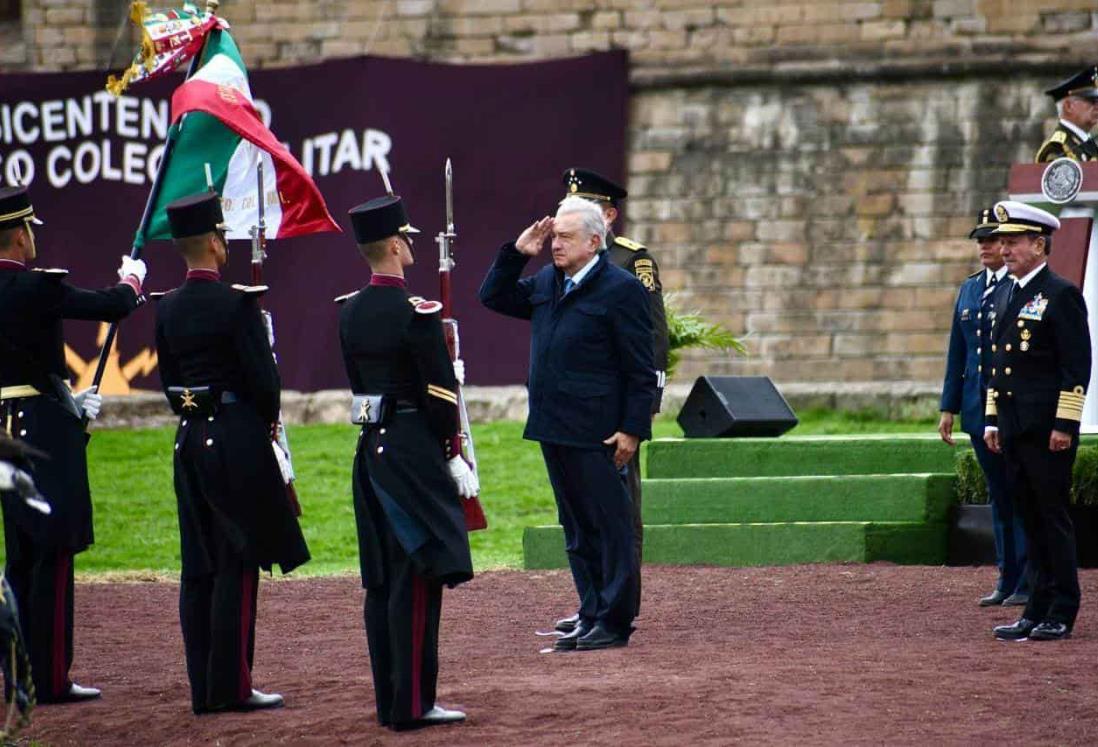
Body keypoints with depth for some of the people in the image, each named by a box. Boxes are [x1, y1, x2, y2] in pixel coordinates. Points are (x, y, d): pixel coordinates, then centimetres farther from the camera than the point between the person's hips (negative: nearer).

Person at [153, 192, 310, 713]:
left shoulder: (167, 309, 6)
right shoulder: (236, 304, -14)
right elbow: (262, 379, -13)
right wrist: (268, 421, 5)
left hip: (189, 441, 7)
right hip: (237, 440, -7)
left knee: (198, 567, 9)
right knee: (237, 563, -2)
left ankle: (204, 689, 11)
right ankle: (232, 686, -2)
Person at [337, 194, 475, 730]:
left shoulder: (349, 311, 8)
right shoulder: (417, 313, -15)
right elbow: (440, 393, -15)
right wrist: (453, 456, -7)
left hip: (370, 449, 8)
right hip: (414, 450, -8)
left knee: (382, 579, 11)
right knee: (417, 576, -5)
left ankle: (389, 700, 15)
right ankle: (412, 704, -6)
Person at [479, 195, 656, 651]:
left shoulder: (621, 289, -10)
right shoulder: (546, 283, 12)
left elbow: (641, 369, -10)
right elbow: (493, 297, 22)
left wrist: (632, 429, -15)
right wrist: (517, 253, 8)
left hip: (596, 433, -8)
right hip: (553, 427, 8)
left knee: (609, 526, -1)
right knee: (577, 528, 13)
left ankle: (614, 622, 4)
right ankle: (591, 617, 19)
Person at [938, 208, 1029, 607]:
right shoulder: (969, 290, 14)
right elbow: (958, 352, 17)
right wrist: (949, 407, 13)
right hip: (980, 409, 7)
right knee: (999, 495, 11)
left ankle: (1030, 583, 1)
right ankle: (1008, 579, 17)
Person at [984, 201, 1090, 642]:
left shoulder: (1062, 295, -9)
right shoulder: (1005, 296, 16)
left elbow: (1077, 366, -12)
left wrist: (1064, 425, -16)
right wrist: (992, 420, 17)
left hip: (1047, 430, -8)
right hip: (1014, 430, 8)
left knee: (1053, 517, -4)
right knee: (1031, 519, 9)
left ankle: (1061, 615, 1)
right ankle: (1037, 611, 13)